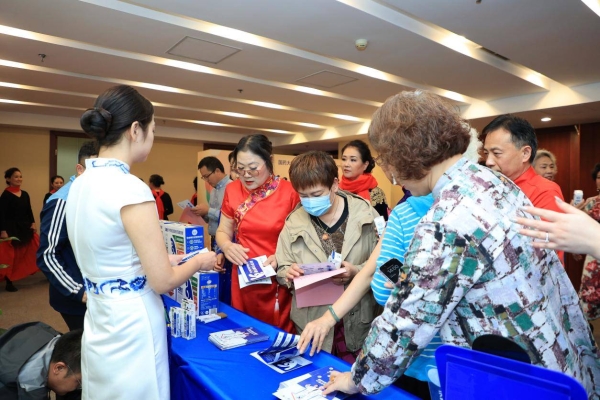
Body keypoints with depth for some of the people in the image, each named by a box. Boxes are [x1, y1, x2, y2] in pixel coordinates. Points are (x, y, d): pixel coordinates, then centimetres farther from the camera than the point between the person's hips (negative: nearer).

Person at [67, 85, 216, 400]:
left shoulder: (80, 184, 2)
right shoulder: (130, 188, -24)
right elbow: (163, 282, -20)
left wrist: (161, 260, 14)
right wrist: (199, 262, -2)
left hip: (99, 323, 8)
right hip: (130, 329, -8)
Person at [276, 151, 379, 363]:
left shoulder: (365, 213, -7)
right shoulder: (294, 222, -3)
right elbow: (282, 269, 3)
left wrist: (357, 272, -21)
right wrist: (288, 273, -18)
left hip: (358, 322, -1)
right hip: (313, 324, 1)